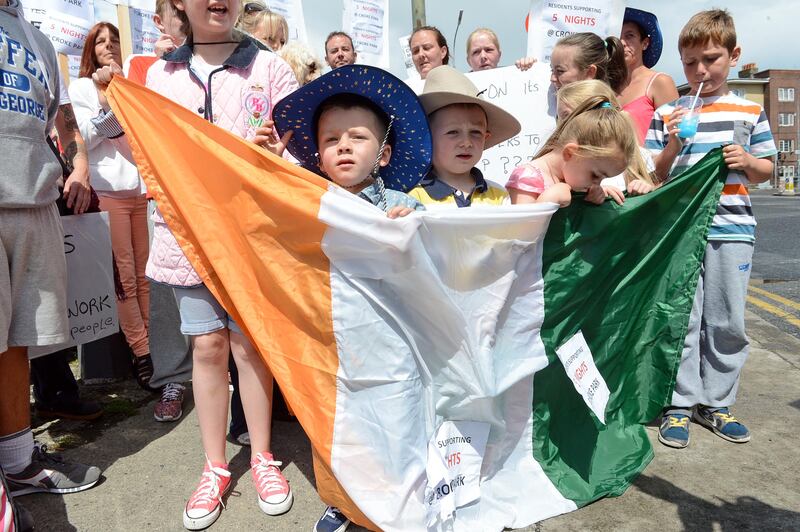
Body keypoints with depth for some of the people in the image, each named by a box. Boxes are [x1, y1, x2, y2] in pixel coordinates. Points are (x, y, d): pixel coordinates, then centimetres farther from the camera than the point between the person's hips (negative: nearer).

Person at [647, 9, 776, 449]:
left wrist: (749, 161, -6)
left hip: (732, 229, 2)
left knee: (727, 323, 8)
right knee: (681, 319, 1)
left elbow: (765, 172, 15)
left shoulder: (750, 111, 9)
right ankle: (680, 405, 14)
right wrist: (673, 146, -11)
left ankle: (715, 403, 23)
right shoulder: (666, 114, 4)